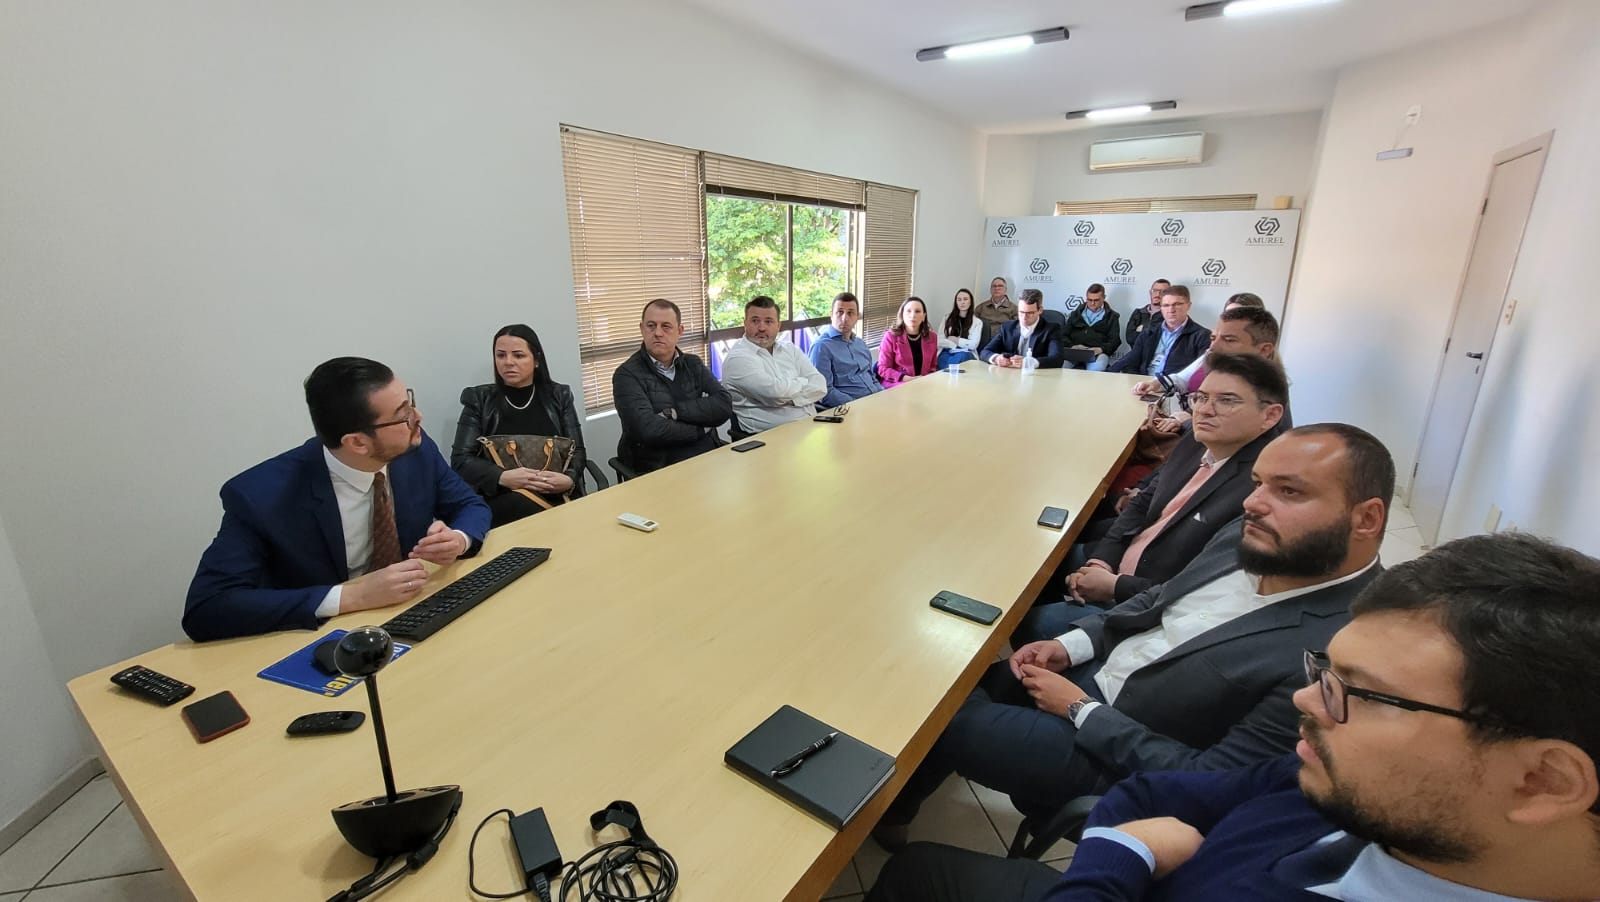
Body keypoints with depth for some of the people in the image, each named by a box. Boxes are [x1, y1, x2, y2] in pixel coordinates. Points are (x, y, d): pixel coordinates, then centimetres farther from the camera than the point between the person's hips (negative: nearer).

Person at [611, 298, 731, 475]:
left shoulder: (693, 364, 14)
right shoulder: (628, 375, -3)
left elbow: (724, 405, -1)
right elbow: (648, 429, -17)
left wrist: (675, 412, -12)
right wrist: (701, 429, -5)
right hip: (660, 469, -5)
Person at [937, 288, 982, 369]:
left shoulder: (977, 322, 13)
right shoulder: (947, 319, 17)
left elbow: (973, 344, 0)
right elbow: (939, 341, 4)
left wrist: (955, 340, -2)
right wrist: (959, 343, -5)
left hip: (966, 353, -1)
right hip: (947, 352, 1)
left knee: (960, 357, -39)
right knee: (945, 359, -38)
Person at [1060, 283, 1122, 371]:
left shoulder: (1111, 316, 18)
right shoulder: (1075, 314, 23)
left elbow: (1114, 340, 8)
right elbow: (1064, 335, 15)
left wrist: (1101, 349, -14)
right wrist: (1072, 346, -8)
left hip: (1098, 353, -1)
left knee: (1096, 369, -37)